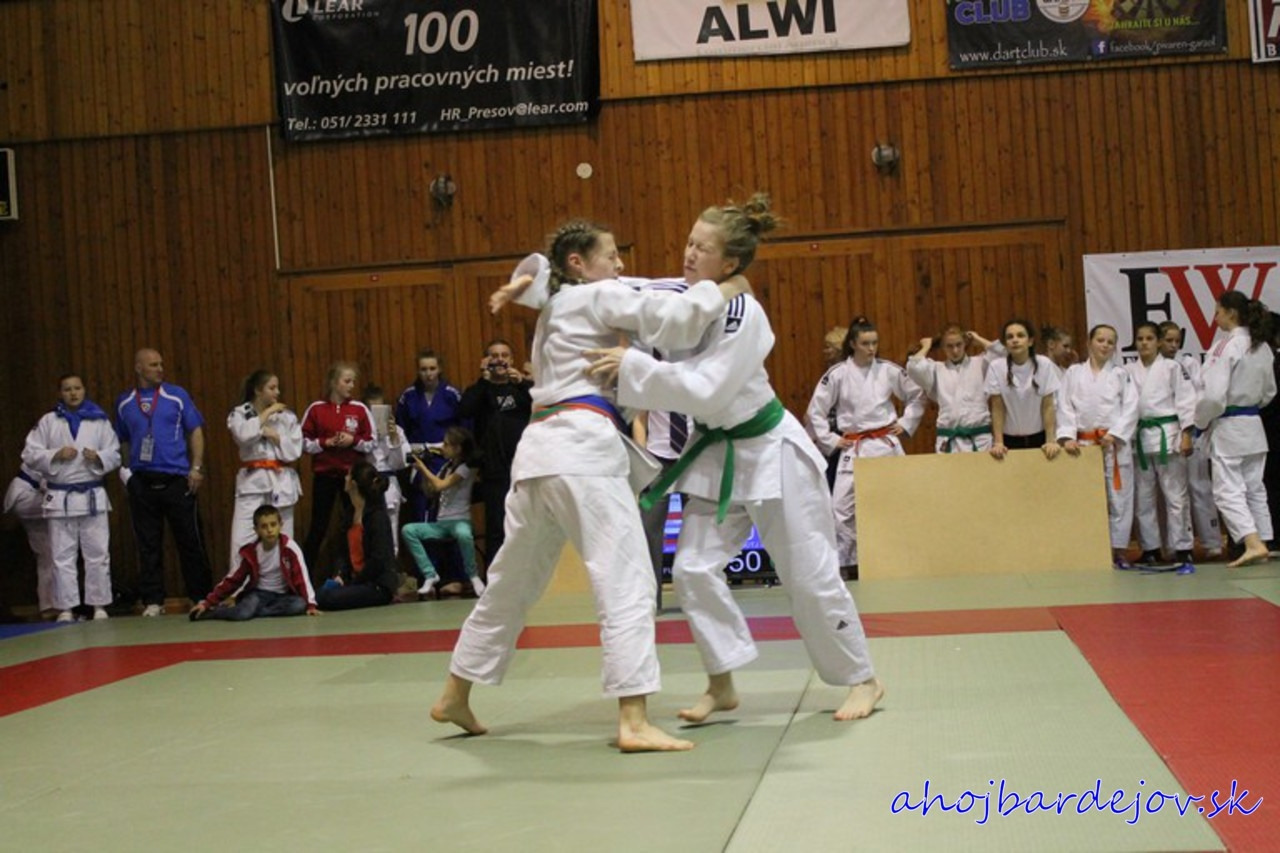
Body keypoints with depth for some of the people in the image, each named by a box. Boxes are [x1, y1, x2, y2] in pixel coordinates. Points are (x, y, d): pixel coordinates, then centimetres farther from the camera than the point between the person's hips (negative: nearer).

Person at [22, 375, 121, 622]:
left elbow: (114, 455, 6)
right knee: (62, 556, 2)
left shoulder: (99, 420, 5)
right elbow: (30, 455, 1)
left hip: (92, 496, 0)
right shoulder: (48, 422, 4)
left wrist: (98, 457, -13)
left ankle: (99, 606, 10)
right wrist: (55, 455, -12)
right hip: (60, 497, 0)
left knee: (98, 554, 2)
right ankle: (65, 608, 8)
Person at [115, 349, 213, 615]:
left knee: (190, 540, 1)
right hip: (141, 481, 2)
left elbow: (196, 431, 2)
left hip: (177, 479, -2)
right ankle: (153, 601, 13)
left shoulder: (176, 396, 3)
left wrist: (196, 468, -5)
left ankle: (201, 597, 10)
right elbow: (123, 442, 18)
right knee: (148, 545, 6)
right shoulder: (124, 403, 9)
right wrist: (125, 470, 7)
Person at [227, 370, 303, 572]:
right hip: (252, 482, -2)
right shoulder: (239, 414, 1)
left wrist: (272, 434, -11)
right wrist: (268, 412, -12)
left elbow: (295, 450, -1)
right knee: (242, 541, -10)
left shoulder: (287, 416, 6)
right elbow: (243, 435, -21)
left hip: (282, 482, 3)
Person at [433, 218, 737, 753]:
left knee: (514, 580, 18)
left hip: (541, 448, 9)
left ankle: (454, 696, 27)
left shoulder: (556, 308, 27)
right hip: (583, 449, -9)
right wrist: (717, 292, 1)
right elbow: (667, 320, -9)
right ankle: (634, 723, -18)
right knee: (627, 581, -11)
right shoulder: (599, 297, 2)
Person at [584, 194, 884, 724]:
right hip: (717, 455, 7)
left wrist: (632, 365, -35)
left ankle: (862, 680, 18)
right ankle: (722, 684, 11)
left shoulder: (742, 314, -24)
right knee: (694, 568, -2)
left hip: (771, 450, -7)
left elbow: (705, 391, -32)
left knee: (810, 575, 1)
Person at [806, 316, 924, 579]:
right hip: (854, 449, -1)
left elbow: (917, 396, 14)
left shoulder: (889, 370, 1)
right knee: (842, 508, -8)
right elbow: (815, 411, 0)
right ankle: (848, 564, 2)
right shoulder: (837, 374, -4)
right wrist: (830, 440, -2)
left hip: (887, 445, 2)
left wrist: (905, 423, 6)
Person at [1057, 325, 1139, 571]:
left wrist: (1114, 434, -11)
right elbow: (1065, 407, 3)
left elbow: (1130, 409, 1)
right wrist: (1068, 436, -10)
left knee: (1118, 498, 1)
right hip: (1084, 444, 0)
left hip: (1115, 444, 0)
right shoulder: (1074, 373, 10)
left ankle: (1118, 550, 8)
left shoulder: (1121, 374, 9)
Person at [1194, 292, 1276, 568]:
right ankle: (1263, 544, 19)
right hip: (1254, 426, 8)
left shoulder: (1226, 346, -18)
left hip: (1227, 429, -8)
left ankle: (1254, 544, -18)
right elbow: (1269, 391, 16)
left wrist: (1200, 421, -7)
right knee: (1254, 488, 14)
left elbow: (1214, 394, -22)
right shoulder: (1262, 347, 6)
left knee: (1228, 490, -6)